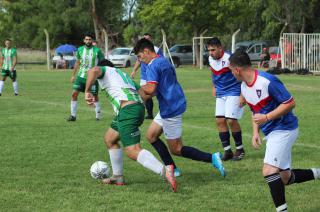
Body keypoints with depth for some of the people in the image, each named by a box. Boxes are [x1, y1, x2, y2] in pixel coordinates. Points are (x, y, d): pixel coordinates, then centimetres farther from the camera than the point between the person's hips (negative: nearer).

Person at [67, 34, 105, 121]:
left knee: (95, 95, 4)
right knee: (74, 93, -7)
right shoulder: (80, 50, 5)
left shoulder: (97, 51, -5)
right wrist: (73, 75, 16)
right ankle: (73, 115, 0)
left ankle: (98, 115, 21)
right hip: (81, 76, 3)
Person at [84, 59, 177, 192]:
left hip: (127, 110, -8)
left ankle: (164, 171, -36)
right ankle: (118, 177, 31)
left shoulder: (104, 70, 14)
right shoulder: (123, 75, 34)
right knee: (109, 139, 26)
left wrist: (87, 91, -8)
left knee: (132, 151, -18)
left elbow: (93, 71, -12)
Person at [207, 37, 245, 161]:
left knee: (231, 120, -13)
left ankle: (240, 149, 5)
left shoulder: (229, 58, -20)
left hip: (234, 92, -7)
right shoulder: (211, 59, 2)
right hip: (221, 94, 7)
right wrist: (214, 87, 22)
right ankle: (227, 150, 8)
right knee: (219, 120, -1)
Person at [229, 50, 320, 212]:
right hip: (271, 132, 9)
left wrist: (267, 117, -23)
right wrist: (255, 132, 6)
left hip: (283, 130, -9)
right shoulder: (244, 86, 6)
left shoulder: (268, 81, -22)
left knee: (269, 171, -21)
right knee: (284, 178, 11)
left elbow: (290, 103, -19)